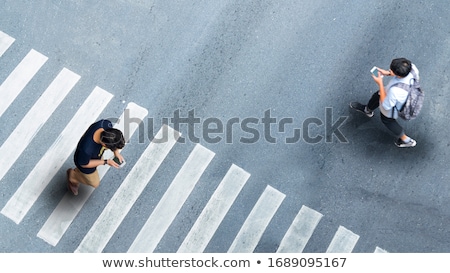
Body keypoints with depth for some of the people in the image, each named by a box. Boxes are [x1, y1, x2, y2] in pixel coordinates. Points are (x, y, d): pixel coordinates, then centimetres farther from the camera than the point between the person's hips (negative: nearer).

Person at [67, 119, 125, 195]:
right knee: (95, 183, 24)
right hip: (86, 162, -5)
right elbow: (84, 164, -25)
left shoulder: (106, 124, -37)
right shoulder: (87, 150, -49)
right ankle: (72, 175, 46)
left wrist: (116, 152, -20)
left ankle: (77, 172, 61)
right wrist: (106, 162, -24)